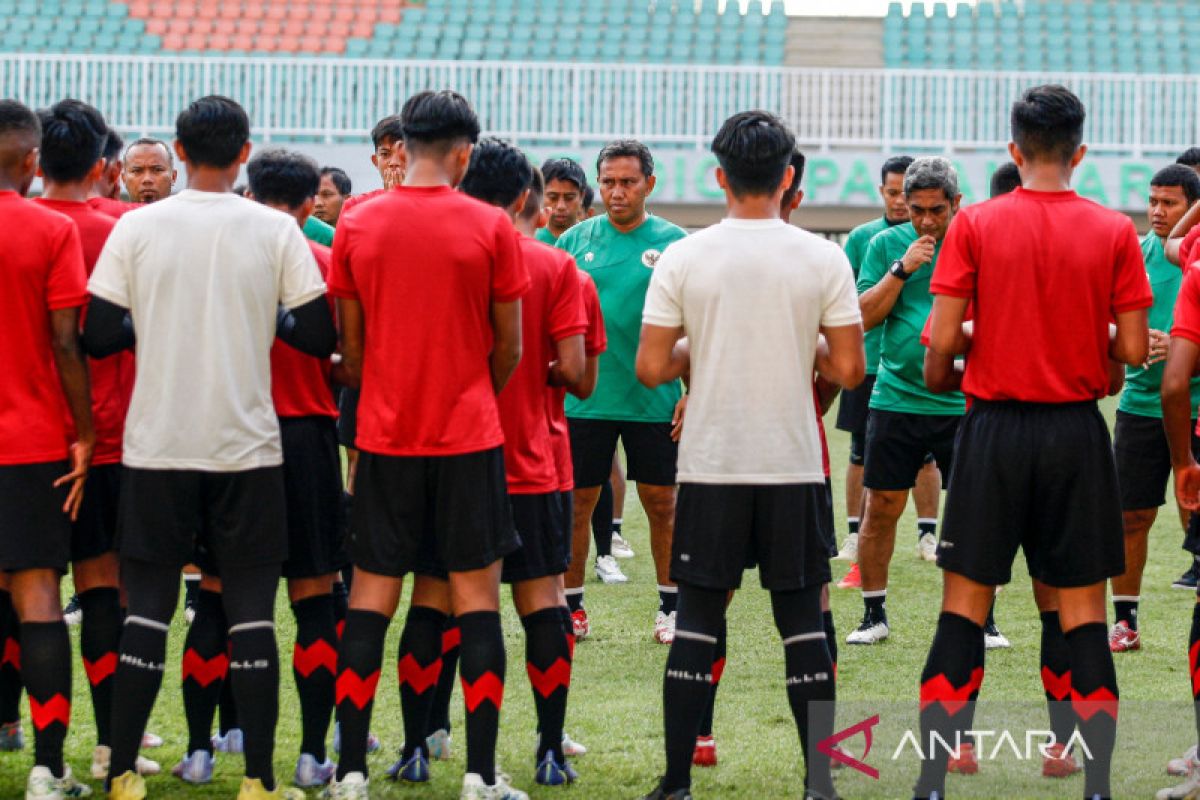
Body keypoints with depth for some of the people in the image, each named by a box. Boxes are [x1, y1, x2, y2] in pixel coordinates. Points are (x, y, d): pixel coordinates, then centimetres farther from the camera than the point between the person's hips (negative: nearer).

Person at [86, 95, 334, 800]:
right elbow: (321, 338, -3)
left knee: (148, 604, 7)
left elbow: (98, 337, -2)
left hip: (157, 447, 1)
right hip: (246, 446, -1)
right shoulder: (276, 231, -3)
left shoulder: (137, 228, -1)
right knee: (251, 609, 3)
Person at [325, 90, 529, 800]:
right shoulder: (490, 227, -6)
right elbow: (509, 349, 2)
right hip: (470, 439, -2)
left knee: (371, 599, 7)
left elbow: (351, 347, 7)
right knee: (477, 595, 2)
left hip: (384, 436, 2)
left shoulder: (356, 226, 1)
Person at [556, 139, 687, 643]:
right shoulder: (575, 240, 4)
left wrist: (692, 393, -5)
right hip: (584, 398, 1)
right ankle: (571, 605, 16)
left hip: (652, 400, -1)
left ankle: (670, 605, 17)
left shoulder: (673, 243, -1)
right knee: (576, 502, 5)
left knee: (661, 503, 6)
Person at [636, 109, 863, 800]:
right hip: (795, 466, 0)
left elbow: (652, 368, -5)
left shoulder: (683, 258, -4)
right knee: (804, 621, 6)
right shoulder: (823, 258, -4)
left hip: (712, 466, 0)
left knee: (697, 622, 5)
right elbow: (848, 369, -4)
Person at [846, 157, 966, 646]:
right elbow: (865, 316, -1)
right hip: (895, 399, 1)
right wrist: (902, 268, -11)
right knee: (882, 508, 4)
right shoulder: (886, 244, 4)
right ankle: (874, 614, 17)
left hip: (962, 403, -1)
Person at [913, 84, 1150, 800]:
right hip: (1077, 432, 0)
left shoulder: (975, 225, -4)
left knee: (965, 606, 6)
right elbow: (1133, 349, -3)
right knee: (1082, 613, 5)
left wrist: (941, 377, 15)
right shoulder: (1114, 232, -3)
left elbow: (942, 341, -6)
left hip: (996, 428, 0)